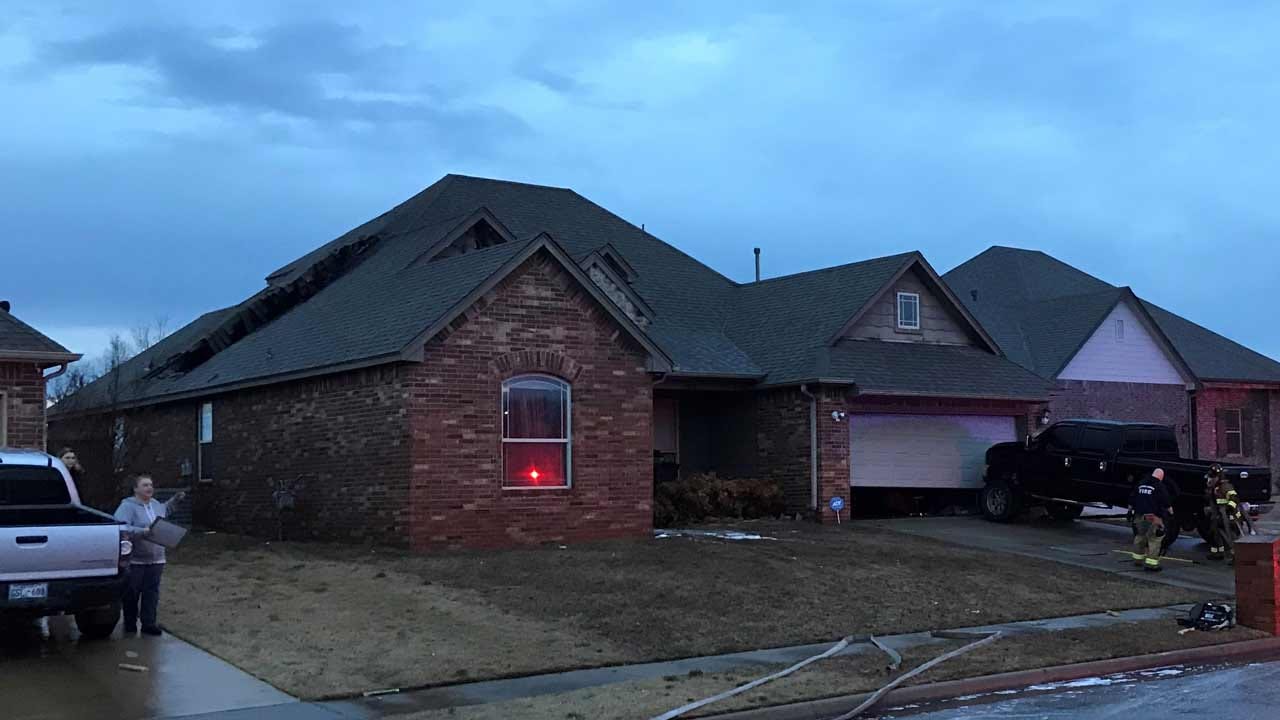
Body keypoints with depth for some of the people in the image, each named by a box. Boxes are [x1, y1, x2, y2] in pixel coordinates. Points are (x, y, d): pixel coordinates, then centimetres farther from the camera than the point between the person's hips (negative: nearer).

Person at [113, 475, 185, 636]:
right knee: (132, 595, 6)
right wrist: (143, 532, -31)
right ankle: (130, 625, 17)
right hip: (135, 560, -6)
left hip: (156, 560, 6)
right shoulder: (127, 506, -13)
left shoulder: (156, 504, 11)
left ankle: (149, 624, 10)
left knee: (152, 593, 5)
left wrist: (174, 501, 27)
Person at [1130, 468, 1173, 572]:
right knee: (1154, 540, -3)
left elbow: (1132, 500, 15)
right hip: (1153, 517, -7)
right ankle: (1151, 564, -8)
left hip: (1139, 516, 7)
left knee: (1139, 537, 20)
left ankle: (1137, 559, 33)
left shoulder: (1140, 484, 10)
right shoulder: (1160, 486, -9)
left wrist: (1130, 508, 26)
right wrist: (1170, 511, 7)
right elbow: (1166, 502, -9)